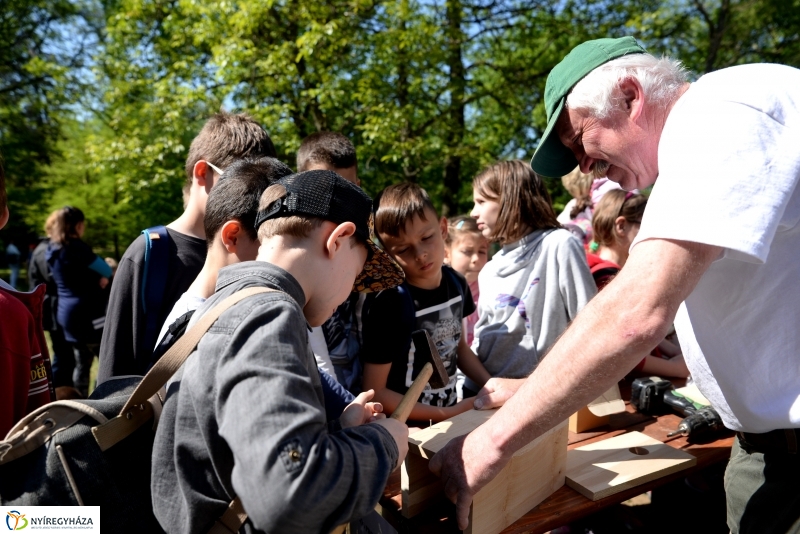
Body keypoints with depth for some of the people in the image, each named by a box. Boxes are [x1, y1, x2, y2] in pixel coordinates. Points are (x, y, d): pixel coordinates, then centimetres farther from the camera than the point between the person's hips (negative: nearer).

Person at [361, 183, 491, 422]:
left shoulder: (457, 283, -3)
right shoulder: (390, 306, -21)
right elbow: (375, 392, -15)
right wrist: (446, 414, -14)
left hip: (452, 415, 5)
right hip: (408, 430, -5)